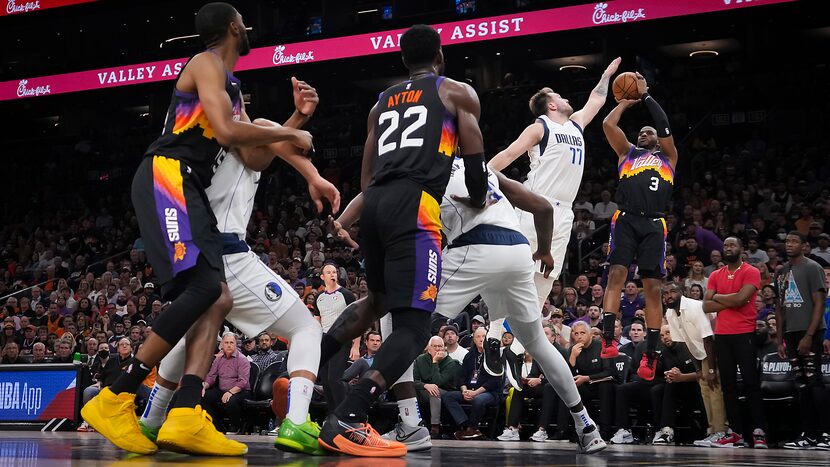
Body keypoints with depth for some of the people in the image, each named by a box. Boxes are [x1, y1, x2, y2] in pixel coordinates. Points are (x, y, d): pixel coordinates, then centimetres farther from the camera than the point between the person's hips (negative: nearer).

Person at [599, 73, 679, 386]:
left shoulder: (667, 156, 23)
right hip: (626, 219, 1)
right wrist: (627, 101, 24)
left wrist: (645, 95, 13)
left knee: (652, 287, -4)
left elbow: (664, 125, 8)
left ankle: (650, 355, -4)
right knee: (616, 273, -19)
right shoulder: (627, 152, 26)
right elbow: (608, 124, 13)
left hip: (653, 224, 0)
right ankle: (608, 341, -26)